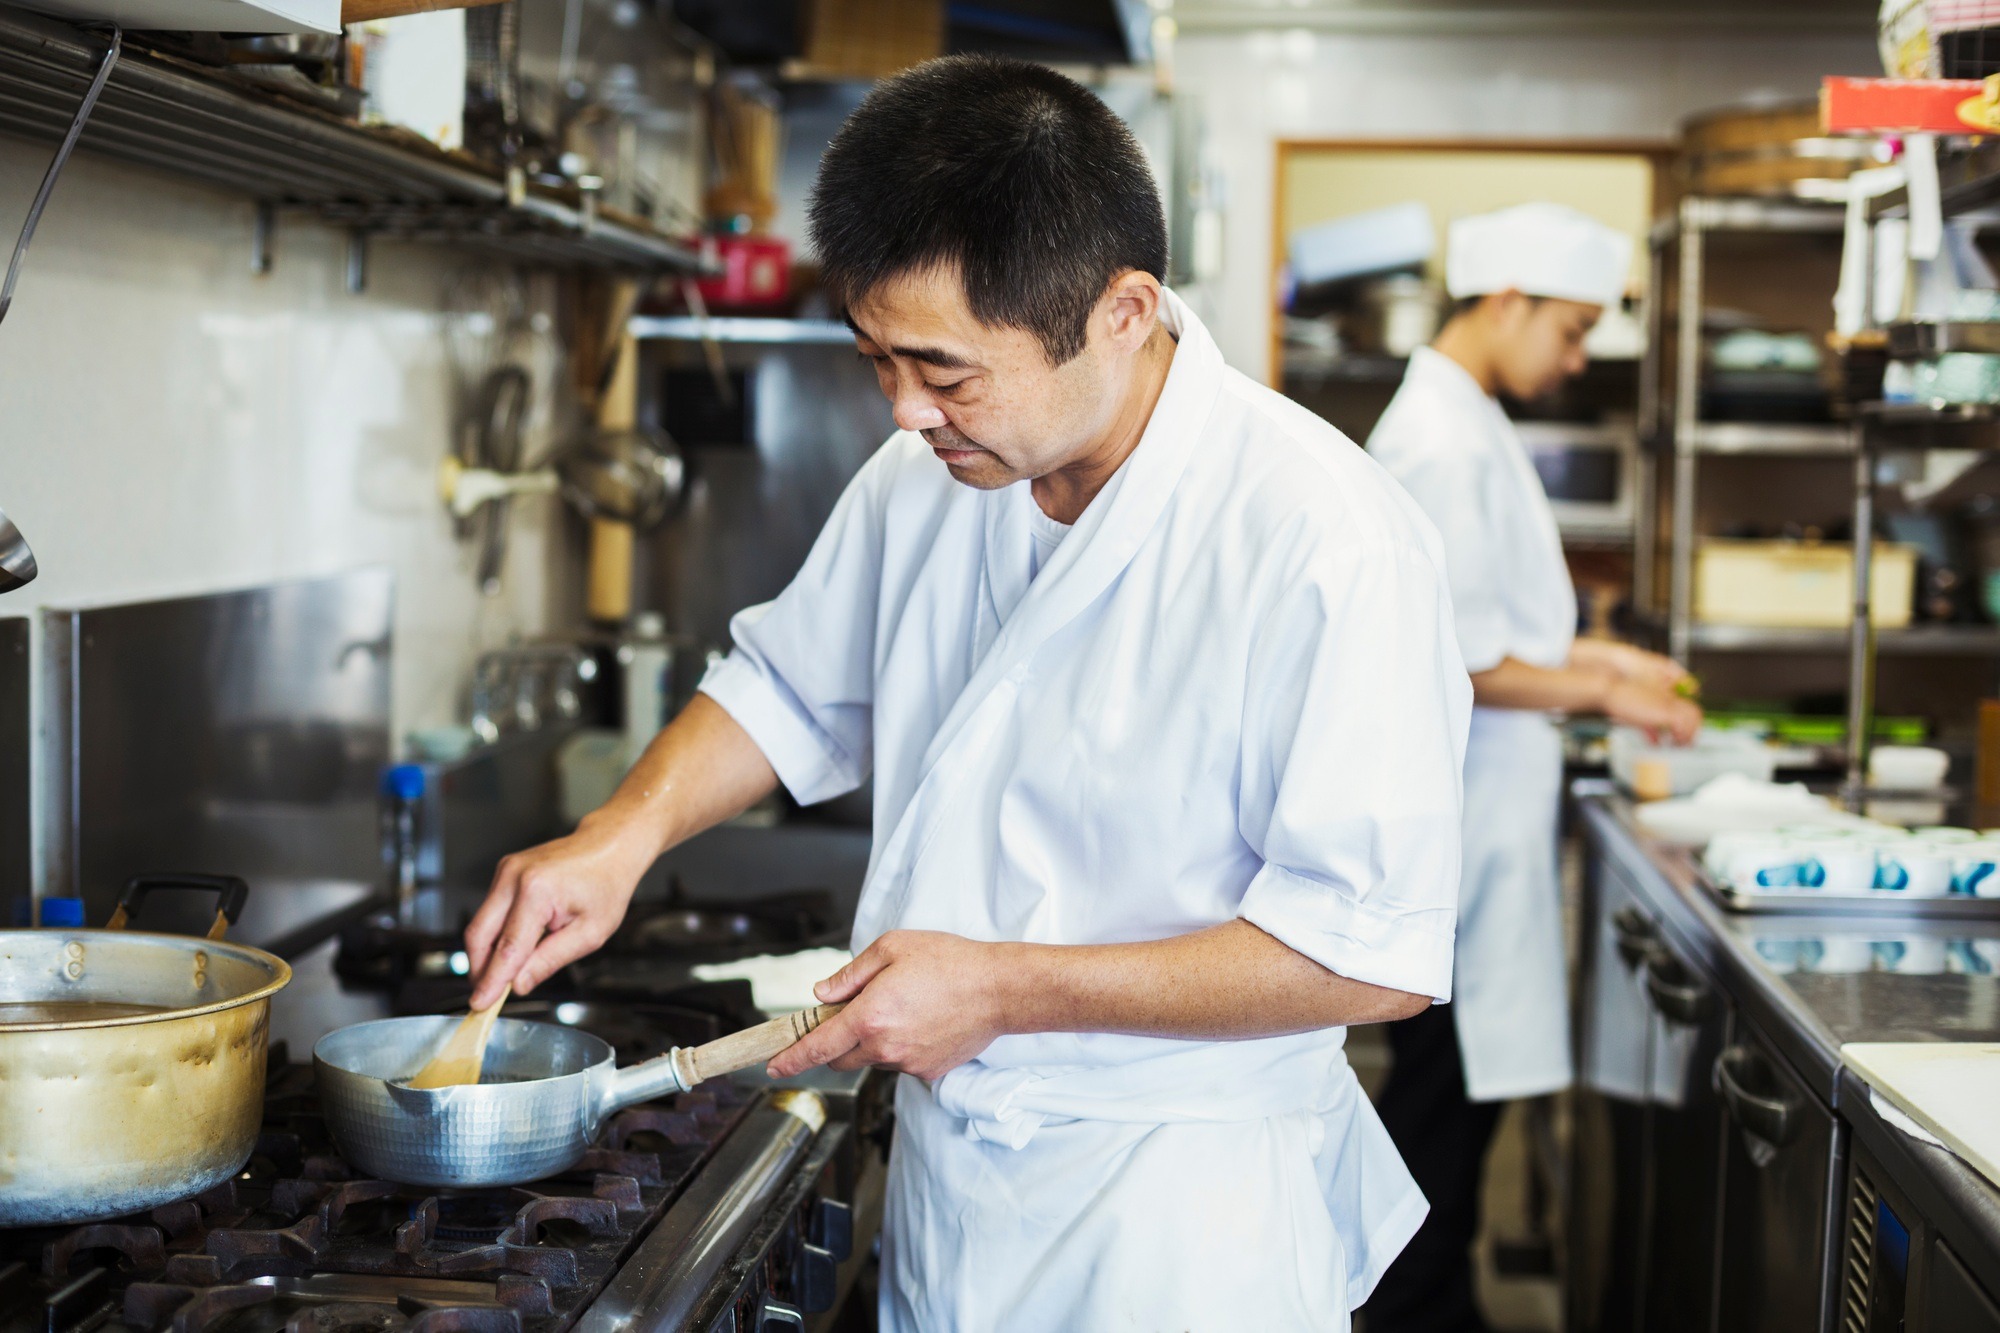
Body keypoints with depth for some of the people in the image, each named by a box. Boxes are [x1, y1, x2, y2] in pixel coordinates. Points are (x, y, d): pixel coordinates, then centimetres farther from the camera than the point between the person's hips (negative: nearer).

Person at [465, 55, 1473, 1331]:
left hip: (1176, 1225, -6)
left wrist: (1002, 990, -23)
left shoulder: (1324, 541, -24)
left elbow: (1373, 950, -24)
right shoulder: (928, 478, -2)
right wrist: (626, 831, -3)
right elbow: (788, 687, 15)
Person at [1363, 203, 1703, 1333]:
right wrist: (1601, 694, -11)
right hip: (1455, 824, -10)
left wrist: (1591, 656, 13)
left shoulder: (1462, 426, 13)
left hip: (1474, 815, 10)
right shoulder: (1446, 447, -19)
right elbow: (1458, 668, -21)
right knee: (1446, 1083, -1)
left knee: (1461, 1086, 16)